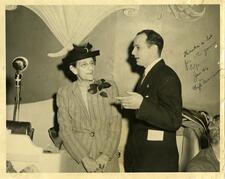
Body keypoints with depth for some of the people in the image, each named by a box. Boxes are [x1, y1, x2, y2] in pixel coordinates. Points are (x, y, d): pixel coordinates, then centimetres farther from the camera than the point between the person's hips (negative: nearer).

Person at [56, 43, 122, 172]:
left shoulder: (109, 87, 0)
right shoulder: (64, 93, -1)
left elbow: (116, 124, -1)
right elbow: (65, 131, -3)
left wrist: (105, 156, -10)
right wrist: (85, 159, -12)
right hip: (79, 161, -1)